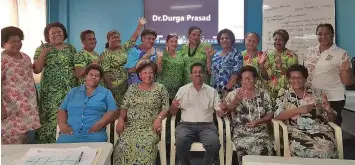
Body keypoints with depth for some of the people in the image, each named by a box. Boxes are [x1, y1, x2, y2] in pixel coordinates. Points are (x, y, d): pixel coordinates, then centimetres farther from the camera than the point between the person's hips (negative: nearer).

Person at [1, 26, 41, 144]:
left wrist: (36, 98, 17)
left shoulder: (26, 57, 12)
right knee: (12, 139, -4)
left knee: (23, 137, 14)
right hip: (11, 107, -7)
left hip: (28, 106, 7)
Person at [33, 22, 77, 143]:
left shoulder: (71, 48, 11)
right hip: (51, 92, -3)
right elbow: (36, 70, -4)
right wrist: (43, 54, -16)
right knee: (51, 118, -5)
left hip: (70, 90, 3)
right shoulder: (42, 48, 1)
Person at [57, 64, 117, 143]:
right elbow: (62, 110, 17)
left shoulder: (106, 93, 13)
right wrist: (62, 124, -2)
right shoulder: (73, 92, 21)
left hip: (94, 135, -2)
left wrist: (100, 124, -12)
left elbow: (113, 112, 4)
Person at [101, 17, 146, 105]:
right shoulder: (106, 54, -8)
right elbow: (105, 72, -13)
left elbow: (133, 39, 11)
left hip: (127, 84, 6)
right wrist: (110, 87, -17)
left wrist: (140, 25, 9)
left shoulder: (123, 48, 10)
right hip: (115, 86, -6)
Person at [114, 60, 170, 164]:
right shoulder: (132, 88, 15)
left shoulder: (160, 88, 8)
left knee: (145, 145, -33)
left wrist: (159, 118, -15)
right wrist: (121, 119, -4)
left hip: (150, 127, -2)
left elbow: (166, 108, 4)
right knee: (123, 145, -27)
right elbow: (124, 107, 14)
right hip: (131, 126, 2)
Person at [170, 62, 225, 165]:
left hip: (206, 126, 1)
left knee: (214, 144, -29)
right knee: (181, 142, -31)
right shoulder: (182, 90, 11)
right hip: (186, 125, 0)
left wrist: (223, 109, -13)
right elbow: (173, 113, 10)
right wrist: (173, 107, -14)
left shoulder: (212, 91, 12)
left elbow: (219, 113, 10)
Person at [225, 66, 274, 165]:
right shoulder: (234, 94, 6)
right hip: (241, 132, -1)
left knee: (264, 149, -27)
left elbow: (270, 115, 8)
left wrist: (257, 121, -10)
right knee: (244, 147, -30)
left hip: (261, 131, 1)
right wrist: (236, 100, -18)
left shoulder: (263, 94, 9)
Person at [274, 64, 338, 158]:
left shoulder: (316, 93, 13)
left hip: (320, 130, 2)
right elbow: (277, 116, -6)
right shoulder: (283, 95, 9)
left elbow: (332, 119, 15)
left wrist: (328, 110, -8)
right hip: (296, 132, -2)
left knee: (324, 150, -29)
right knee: (302, 149, -32)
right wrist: (298, 110, -15)